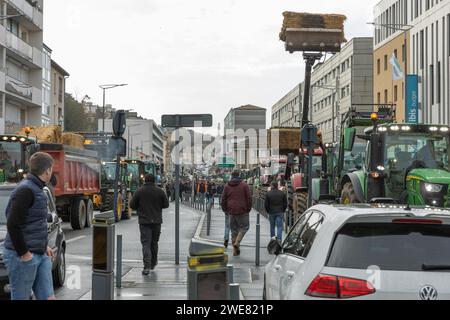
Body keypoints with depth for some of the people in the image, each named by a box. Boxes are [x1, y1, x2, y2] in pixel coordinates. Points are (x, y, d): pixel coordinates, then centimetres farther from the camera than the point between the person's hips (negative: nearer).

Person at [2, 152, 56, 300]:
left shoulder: (37, 190, 14)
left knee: (48, 297, 6)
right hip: (23, 256, -9)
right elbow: (13, 224, -21)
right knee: (21, 298, 1)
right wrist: (24, 253, -17)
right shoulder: (26, 190, -15)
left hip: (41, 255, 9)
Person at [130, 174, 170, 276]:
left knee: (146, 243, -4)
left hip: (144, 221, -2)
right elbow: (166, 204, 3)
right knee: (154, 242, 17)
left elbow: (132, 205, -1)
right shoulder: (160, 191, -2)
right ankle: (153, 263, 30)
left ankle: (147, 266, -17)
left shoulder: (139, 192, -5)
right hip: (156, 221, 2)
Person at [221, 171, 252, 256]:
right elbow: (248, 198, -6)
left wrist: (225, 210, 16)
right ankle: (237, 242, -13)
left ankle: (235, 250, 11)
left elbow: (223, 199, 8)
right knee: (244, 227, 9)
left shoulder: (227, 186, 7)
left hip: (231, 211, 4)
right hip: (242, 211, -4)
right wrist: (248, 208, 4)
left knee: (234, 229, 11)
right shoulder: (244, 185, -3)